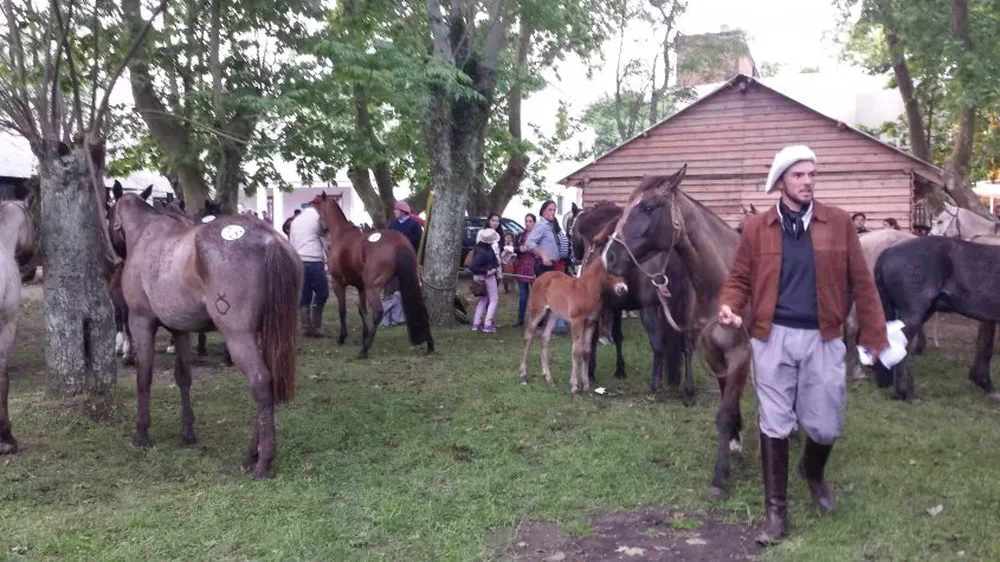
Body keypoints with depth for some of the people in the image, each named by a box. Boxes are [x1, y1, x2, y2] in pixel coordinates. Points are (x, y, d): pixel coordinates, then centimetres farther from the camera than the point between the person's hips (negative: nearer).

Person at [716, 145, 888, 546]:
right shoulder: (757, 228, 0)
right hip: (773, 337, 0)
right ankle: (776, 509, 20)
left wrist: (874, 336, -1)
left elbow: (861, 283, 1)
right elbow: (740, 278, 4)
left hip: (823, 338, 1)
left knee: (826, 426, 9)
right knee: (774, 425, 6)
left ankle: (813, 472, 43)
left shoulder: (839, 223, 0)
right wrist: (729, 307, -17)